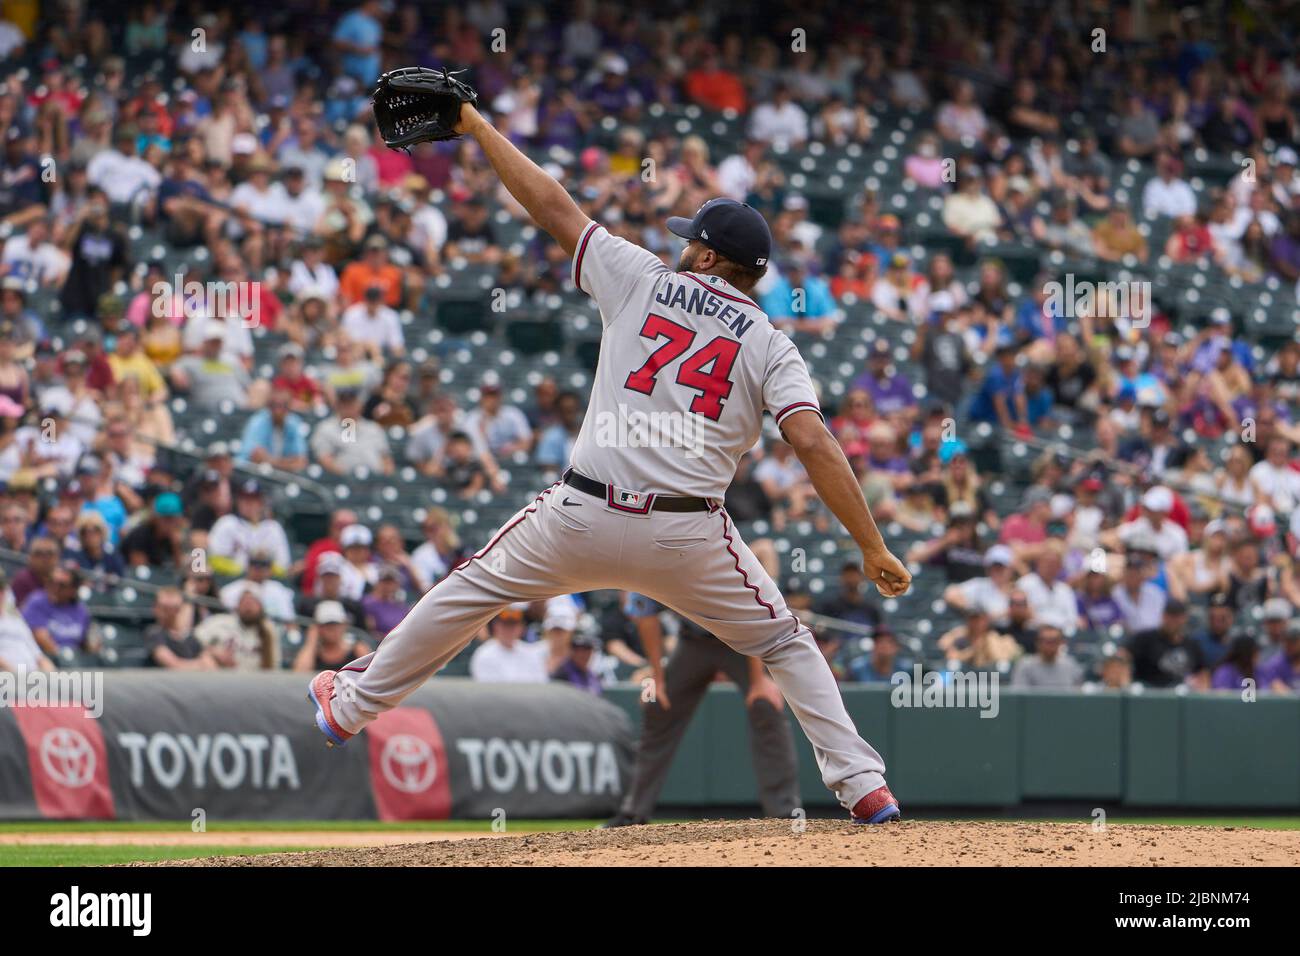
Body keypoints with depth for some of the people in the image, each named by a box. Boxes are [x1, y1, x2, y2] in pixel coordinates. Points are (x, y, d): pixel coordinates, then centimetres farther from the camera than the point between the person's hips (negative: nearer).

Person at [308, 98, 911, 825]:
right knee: (784, 643, 16)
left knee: (472, 589, 23)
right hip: (689, 538, 0)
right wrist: (874, 548, -9)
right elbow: (815, 444, -10)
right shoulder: (770, 347, 4)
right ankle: (864, 785, 3)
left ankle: (354, 704, 33)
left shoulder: (643, 281, 6)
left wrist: (476, 126, 22)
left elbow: (552, 206, 11)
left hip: (583, 518, 0)